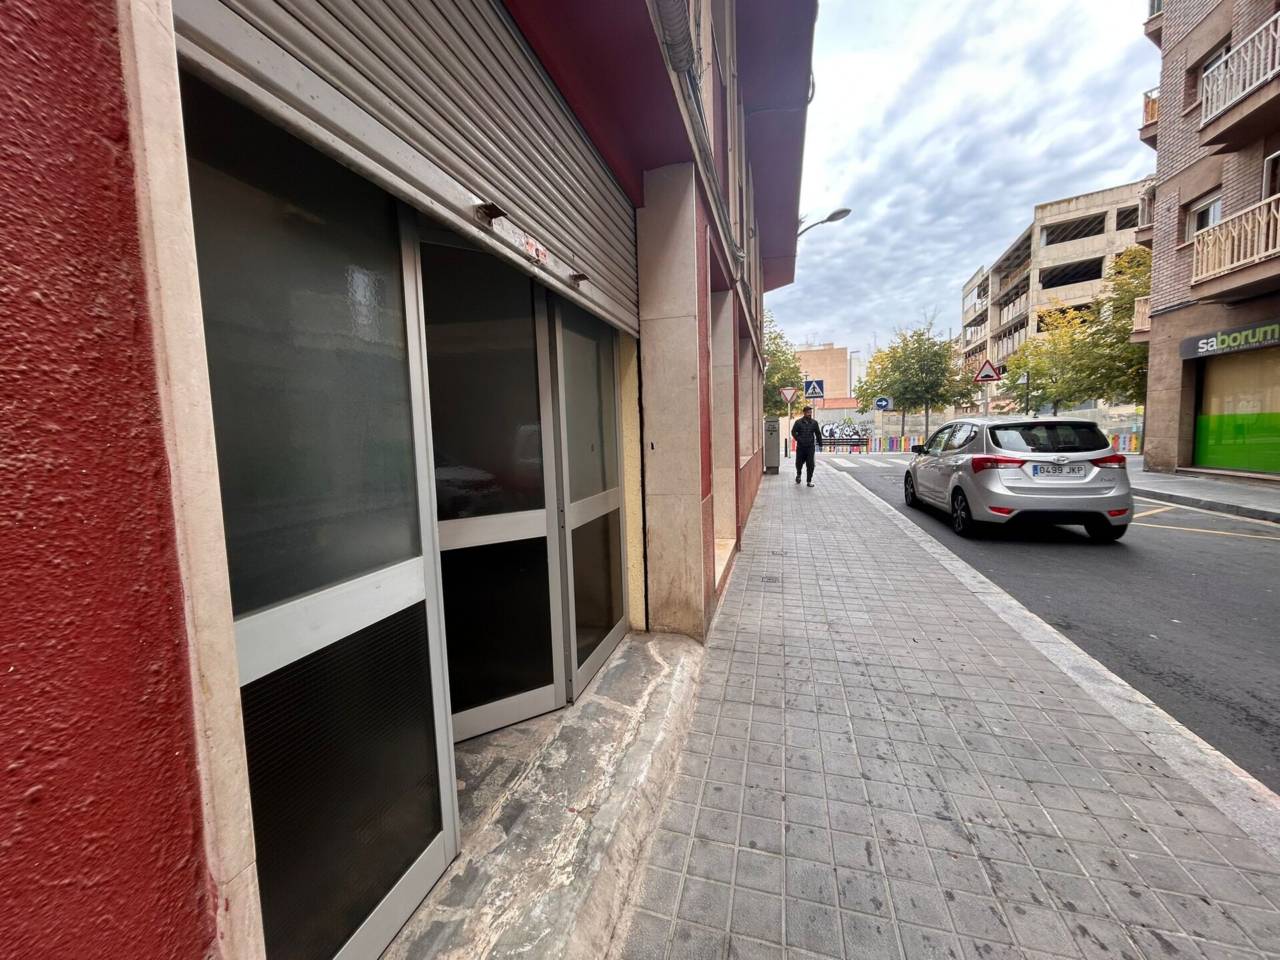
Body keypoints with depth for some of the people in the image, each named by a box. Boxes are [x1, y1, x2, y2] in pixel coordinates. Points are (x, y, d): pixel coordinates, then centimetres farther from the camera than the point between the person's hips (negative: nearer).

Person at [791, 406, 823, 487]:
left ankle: (809, 481, 4)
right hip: (800, 447, 0)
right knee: (799, 462, 8)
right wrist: (798, 439, -8)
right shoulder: (798, 422, 0)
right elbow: (793, 432, 3)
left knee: (810, 465, -4)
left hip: (810, 447, 1)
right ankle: (798, 475, 38)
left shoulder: (814, 422, 5)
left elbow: (818, 434, 10)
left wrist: (820, 444, 9)